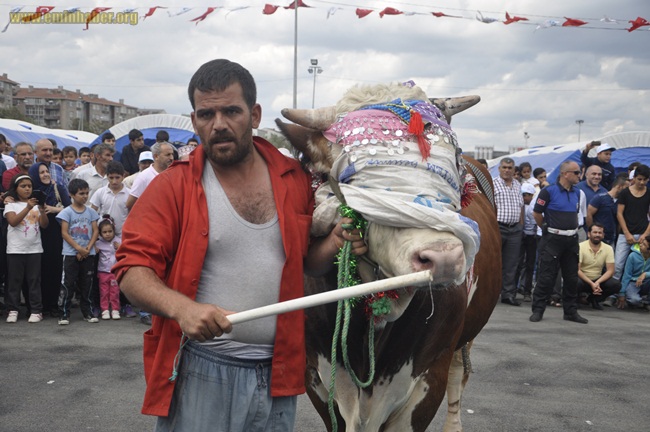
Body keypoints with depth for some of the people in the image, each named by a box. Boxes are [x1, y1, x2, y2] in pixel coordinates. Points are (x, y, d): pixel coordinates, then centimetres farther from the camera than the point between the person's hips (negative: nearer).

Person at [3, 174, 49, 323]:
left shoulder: (36, 204, 8)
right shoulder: (11, 205, 2)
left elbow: (44, 225, 1)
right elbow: (13, 221, -16)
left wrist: (42, 210, -17)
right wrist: (28, 208, -25)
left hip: (34, 249, 2)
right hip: (15, 249, -2)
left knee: (34, 280, 3)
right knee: (15, 280, 2)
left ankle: (36, 311, 6)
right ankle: (12, 310, 8)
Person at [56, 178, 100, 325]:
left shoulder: (91, 212, 7)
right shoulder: (67, 212, -3)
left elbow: (95, 231, 4)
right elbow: (64, 233, -8)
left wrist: (87, 248, -9)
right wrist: (78, 248, -15)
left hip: (88, 254, 3)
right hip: (70, 254, -3)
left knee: (87, 284, 9)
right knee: (68, 285, -3)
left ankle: (88, 312, 17)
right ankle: (64, 314, 2)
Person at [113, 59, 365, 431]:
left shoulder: (294, 179, 6)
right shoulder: (172, 187, -4)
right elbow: (133, 269, -9)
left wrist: (336, 244, -5)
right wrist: (182, 308, -27)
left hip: (278, 373, 3)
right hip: (200, 372, -3)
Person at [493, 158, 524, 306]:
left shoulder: (517, 185, 14)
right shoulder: (493, 184, -5)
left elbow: (521, 206, 20)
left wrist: (521, 224, 14)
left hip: (515, 228, 5)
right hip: (497, 227, -5)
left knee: (511, 264, 6)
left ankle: (509, 294, 11)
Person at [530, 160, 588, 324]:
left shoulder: (577, 193, 10)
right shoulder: (549, 191, -11)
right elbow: (536, 213, -6)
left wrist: (573, 230, 16)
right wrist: (547, 228, 5)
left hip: (572, 240, 6)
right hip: (553, 239, -6)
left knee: (571, 277, 10)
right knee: (546, 277, -3)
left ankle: (571, 311, 19)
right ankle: (538, 310, 5)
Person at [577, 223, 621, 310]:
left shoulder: (608, 248, -3)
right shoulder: (581, 247, -14)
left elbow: (610, 270, -6)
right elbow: (577, 270, -17)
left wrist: (598, 282, -23)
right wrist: (591, 284, -26)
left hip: (598, 279, 4)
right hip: (583, 279, -4)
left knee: (616, 285, -23)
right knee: (576, 283, -39)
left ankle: (593, 299, 2)